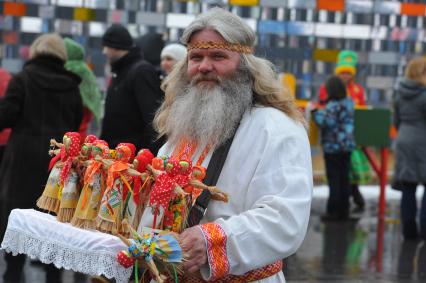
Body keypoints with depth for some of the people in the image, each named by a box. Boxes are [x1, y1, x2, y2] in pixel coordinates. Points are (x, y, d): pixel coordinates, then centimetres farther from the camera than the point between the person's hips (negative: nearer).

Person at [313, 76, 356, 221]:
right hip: (347, 145, 7)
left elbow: (324, 122, -23)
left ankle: (333, 211, 0)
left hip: (333, 147, -6)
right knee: (344, 179, 10)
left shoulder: (332, 106, -15)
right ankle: (344, 211, 13)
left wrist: (315, 111, -9)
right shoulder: (349, 103, 7)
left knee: (334, 179, -2)